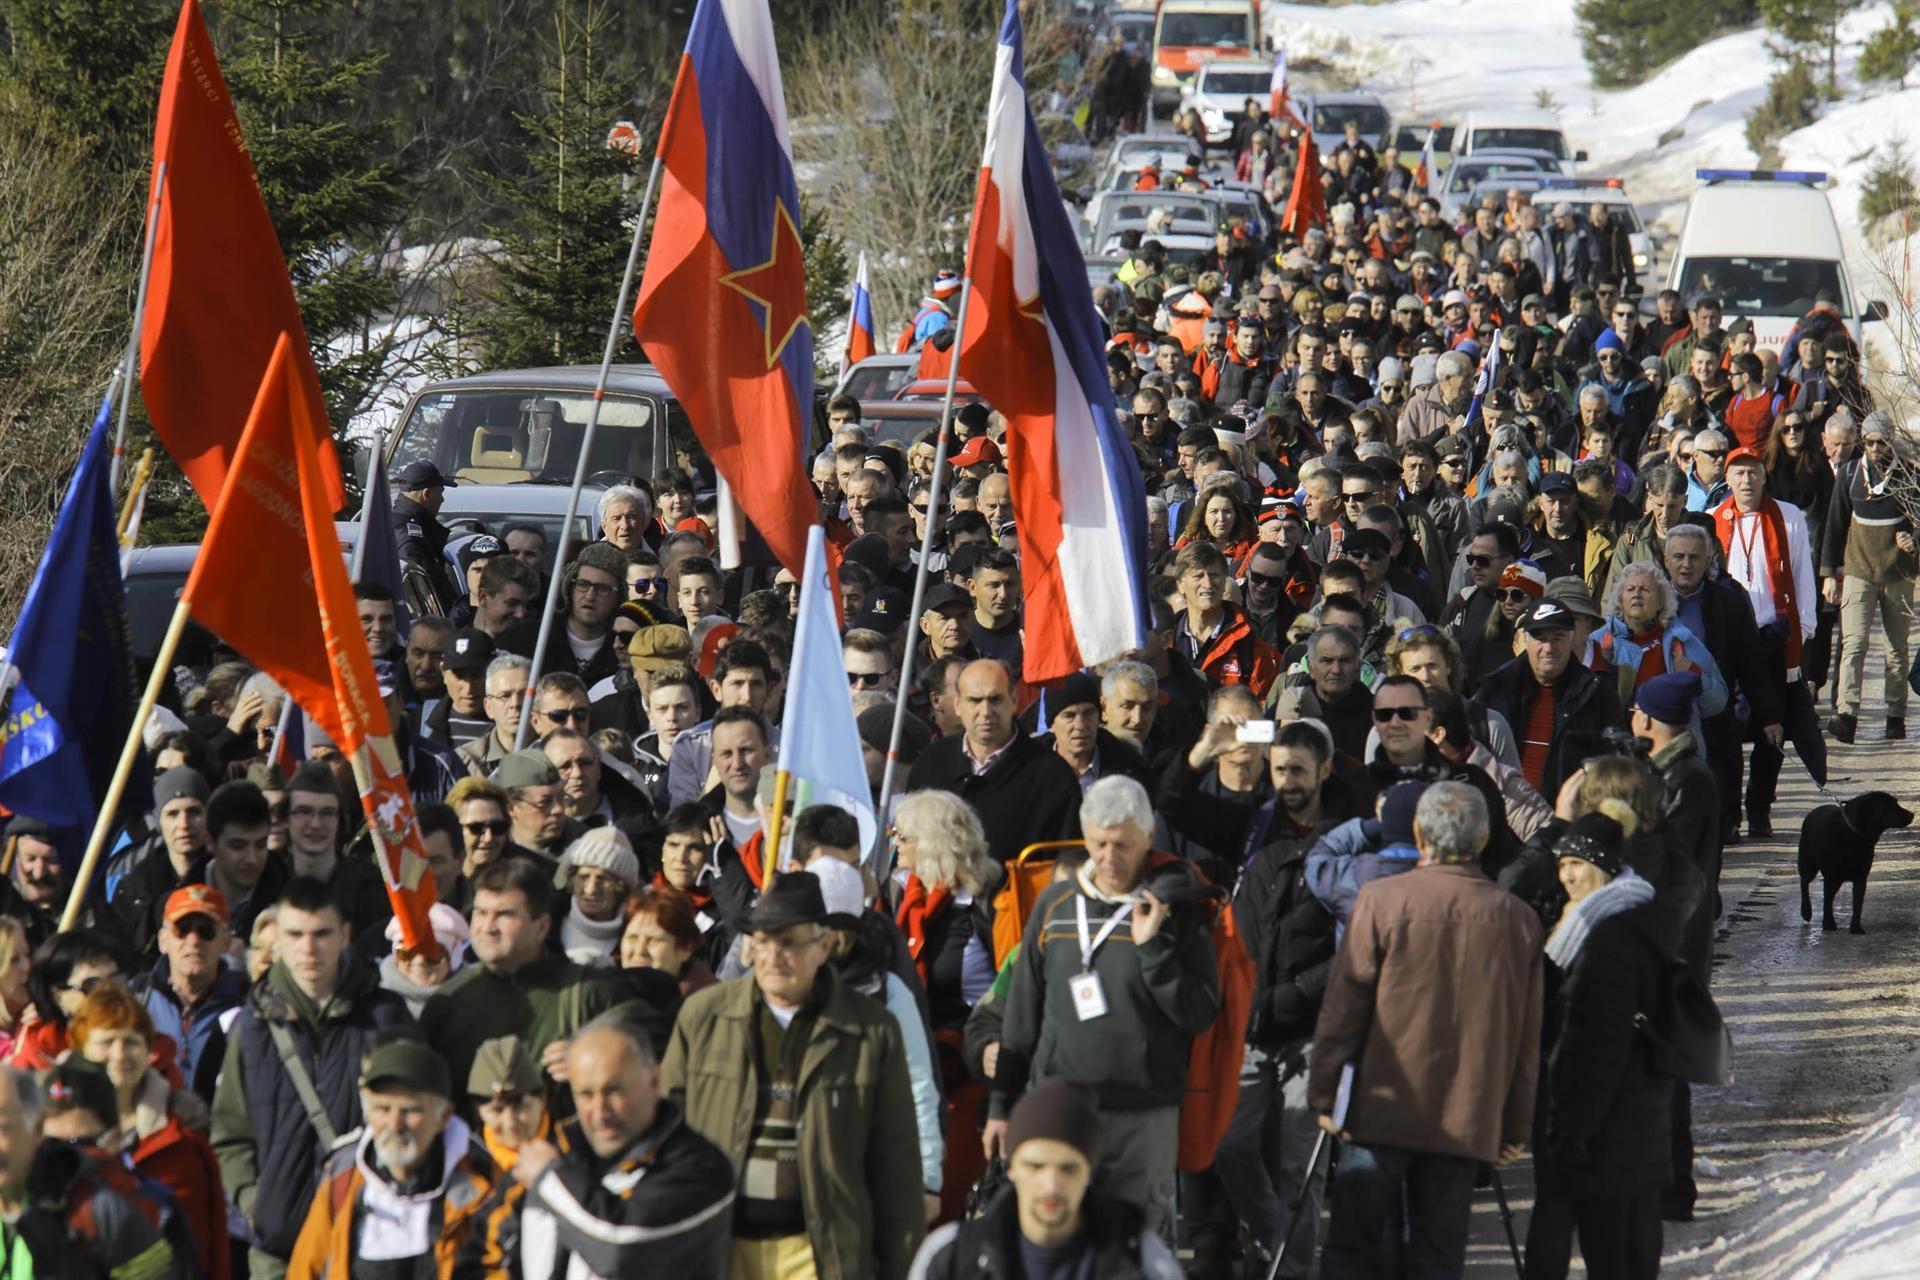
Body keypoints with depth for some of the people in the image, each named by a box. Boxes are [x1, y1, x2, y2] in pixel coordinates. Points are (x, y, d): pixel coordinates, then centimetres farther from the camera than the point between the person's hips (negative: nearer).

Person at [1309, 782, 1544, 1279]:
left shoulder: (1381, 901, -6)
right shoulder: (1518, 920, 2)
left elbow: (1344, 1006, -4)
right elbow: (1527, 1037, 7)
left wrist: (1324, 1092, 4)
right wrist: (1517, 1125, 15)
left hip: (1382, 1111, -2)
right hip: (1468, 1120, 2)